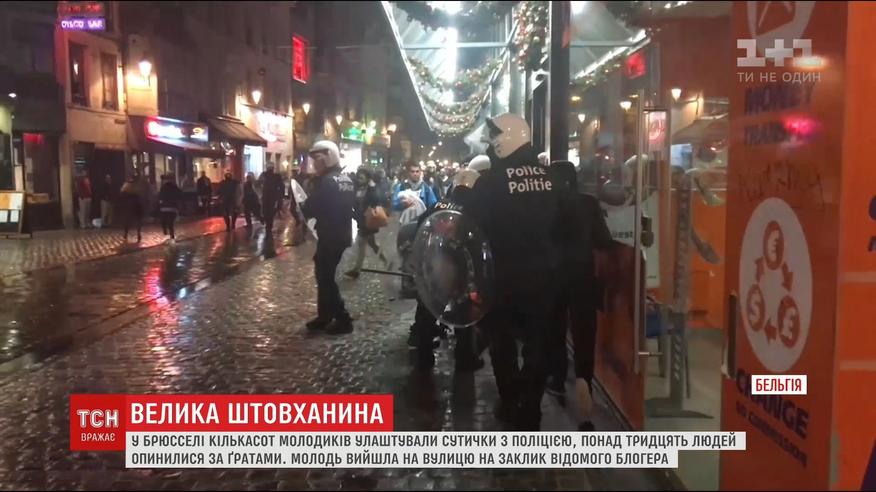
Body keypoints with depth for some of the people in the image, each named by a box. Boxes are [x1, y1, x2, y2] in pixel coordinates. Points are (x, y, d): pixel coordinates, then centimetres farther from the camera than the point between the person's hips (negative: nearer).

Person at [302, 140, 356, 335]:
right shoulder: (346, 180, 10)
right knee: (325, 275, 17)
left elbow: (309, 209, -19)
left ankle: (343, 319, 3)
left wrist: (298, 208, 2)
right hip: (342, 235, 9)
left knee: (325, 277, 0)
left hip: (329, 237, -9)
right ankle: (324, 316, 25)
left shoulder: (326, 181, -19)